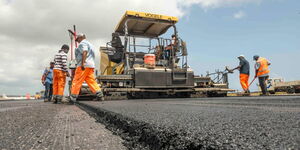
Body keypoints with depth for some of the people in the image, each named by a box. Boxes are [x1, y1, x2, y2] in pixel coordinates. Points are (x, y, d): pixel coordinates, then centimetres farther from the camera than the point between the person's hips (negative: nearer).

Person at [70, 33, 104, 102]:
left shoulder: (82, 43, 0)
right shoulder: (90, 44, 29)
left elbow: (84, 52, -19)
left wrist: (82, 63, -27)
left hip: (84, 65, -9)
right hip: (91, 65, 9)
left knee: (77, 81, -6)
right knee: (91, 81, 6)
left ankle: (73, 97, -4)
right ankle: (100, 95, -2)